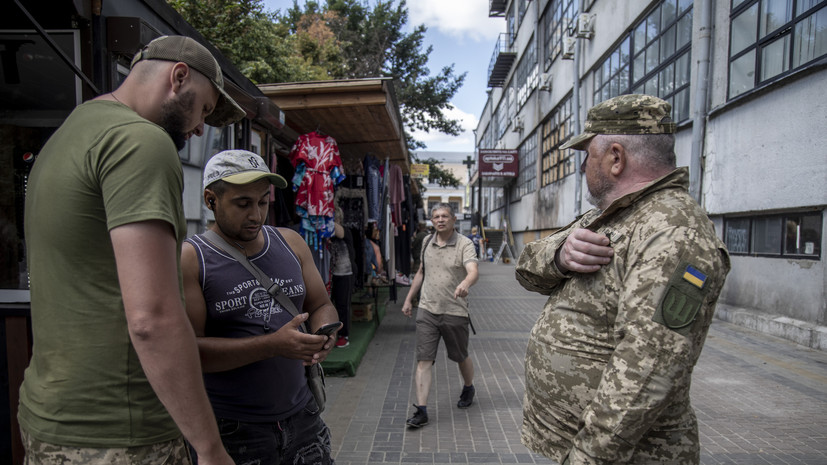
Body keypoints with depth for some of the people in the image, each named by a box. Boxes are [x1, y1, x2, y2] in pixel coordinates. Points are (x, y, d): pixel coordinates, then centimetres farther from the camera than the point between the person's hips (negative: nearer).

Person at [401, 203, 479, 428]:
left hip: (455, 312, -3)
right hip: (427, 310, 3)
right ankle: (421, 410, 3)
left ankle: (468, 388, 45)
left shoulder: (464, 244, -10)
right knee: (423, 360, -3)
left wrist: (465, 283, -50)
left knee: (461, 358, 17)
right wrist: (409, 299, 20)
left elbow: (473, 271, -27)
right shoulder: (427, 241, 7)